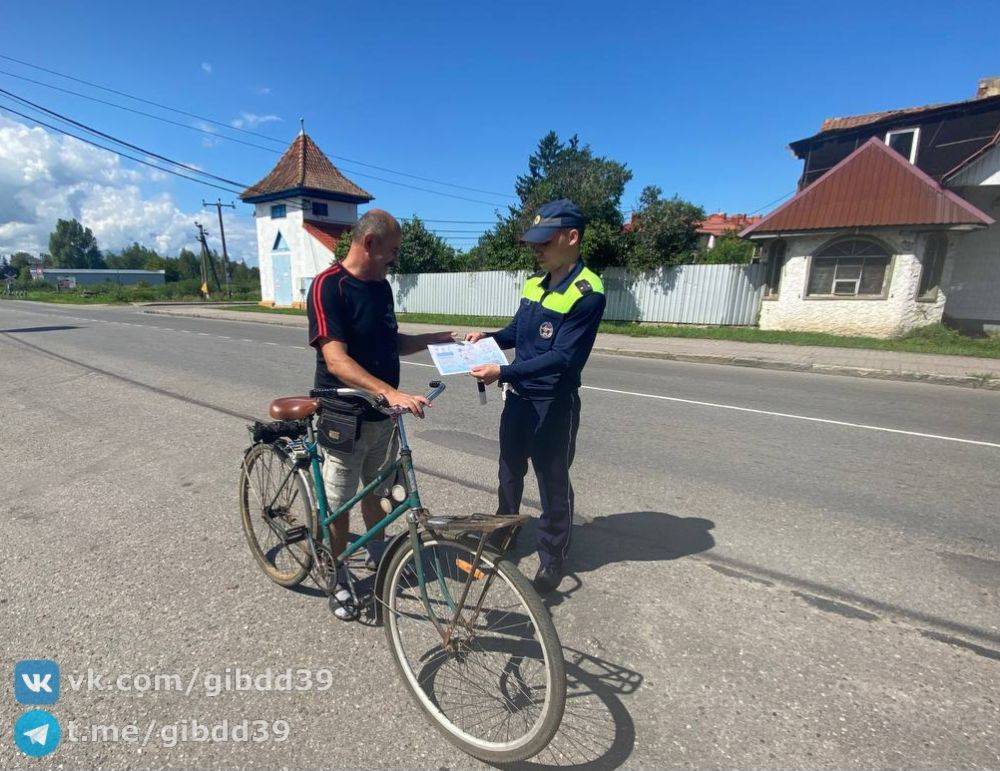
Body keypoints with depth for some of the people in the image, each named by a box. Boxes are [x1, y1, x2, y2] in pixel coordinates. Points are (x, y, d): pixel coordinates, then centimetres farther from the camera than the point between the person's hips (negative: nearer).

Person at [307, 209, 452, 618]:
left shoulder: (381, 285, 6)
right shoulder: (328, 286, -18)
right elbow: (336, 360, -28)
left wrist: (435, 338, 7)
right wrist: (391, 392, -39)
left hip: (382, 415, 7)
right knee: (338, 503, 10)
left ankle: (378, 553, 45)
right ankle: (338, 579, 30)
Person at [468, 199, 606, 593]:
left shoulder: (587, 293, -18)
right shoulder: (535, 283, 5)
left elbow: (564, 358, -25)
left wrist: (503, 372, -31)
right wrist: (489, 337, -4)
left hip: (554, 403, -7)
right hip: (519, 397, 8)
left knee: (552, 480, 8)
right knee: (510, 470, 22)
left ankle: (553, 556, 29)